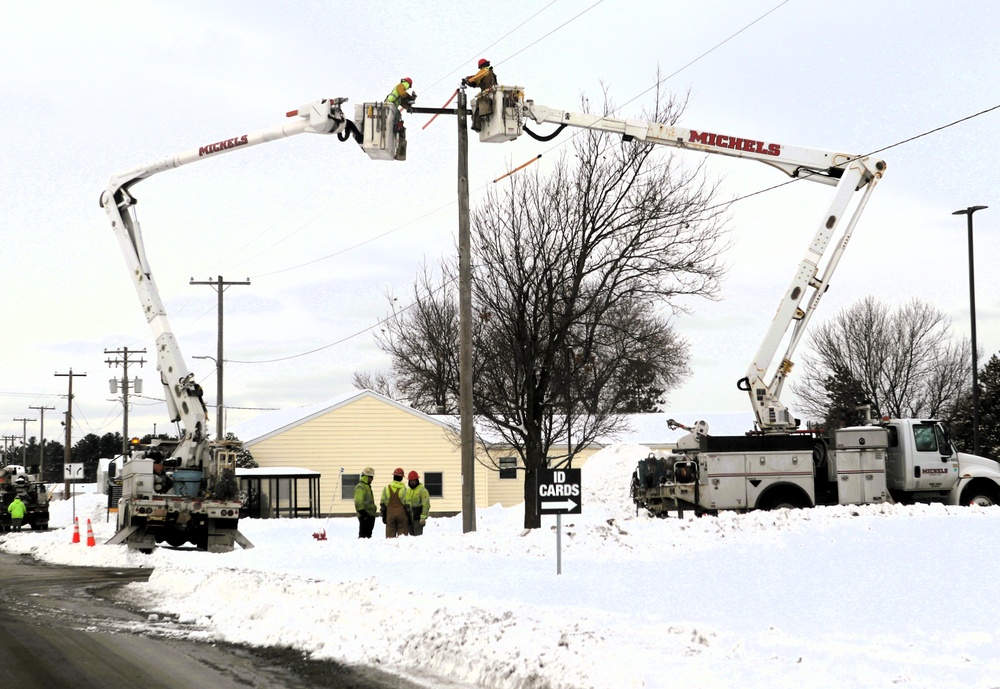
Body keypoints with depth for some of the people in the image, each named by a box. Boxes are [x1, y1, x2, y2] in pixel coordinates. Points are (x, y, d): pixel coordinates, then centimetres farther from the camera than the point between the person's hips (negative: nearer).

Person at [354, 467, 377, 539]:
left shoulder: (367, 486, 20)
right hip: (365, 516, -10)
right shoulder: (360, 487, -12)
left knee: (368, 533, 13)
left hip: (370, 515, 10)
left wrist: (374, 508, 22)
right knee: (363, 533, -10)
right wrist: (363, 513, -24)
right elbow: (358, 502, -20)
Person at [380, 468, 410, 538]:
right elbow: (407, 505, -6)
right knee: (402, 536, 0)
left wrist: (384, 516, 14)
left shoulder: (386, 489, 2)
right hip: (401, 514, -2)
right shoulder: (404, 489, -6)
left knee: (390, 535, 3)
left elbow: (383, 504, 6)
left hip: (390, 514, 2)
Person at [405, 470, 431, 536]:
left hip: (418, 518, -7)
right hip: (409, 518, 7)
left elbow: (426, 505, -14)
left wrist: (423, 517, -20)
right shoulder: (408, 491, 15)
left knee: (418, 535, -11)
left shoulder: (423, 491, -8)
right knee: (411, 535, 6)